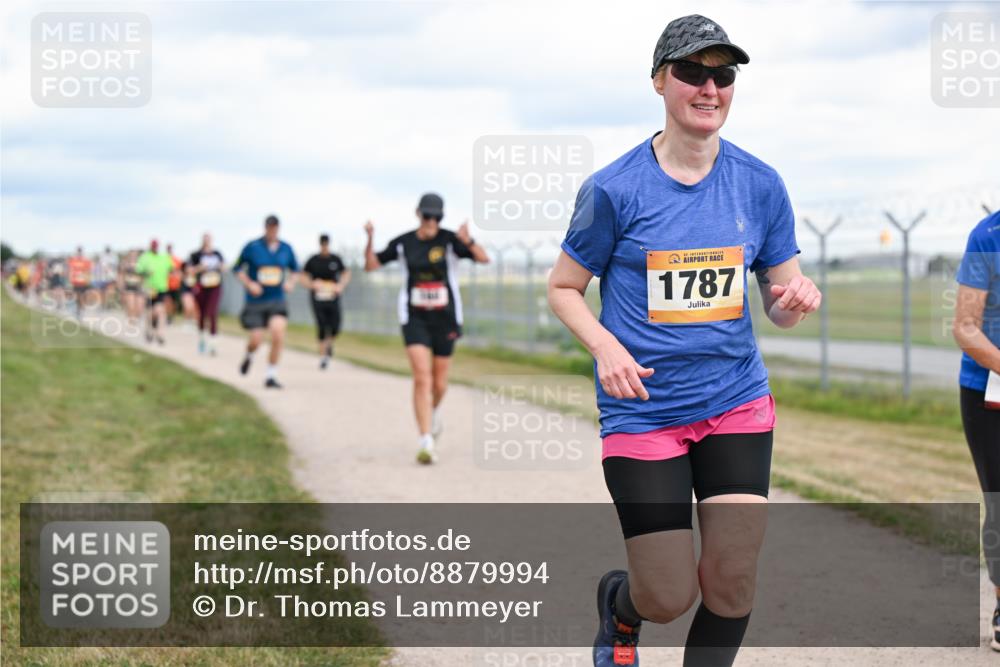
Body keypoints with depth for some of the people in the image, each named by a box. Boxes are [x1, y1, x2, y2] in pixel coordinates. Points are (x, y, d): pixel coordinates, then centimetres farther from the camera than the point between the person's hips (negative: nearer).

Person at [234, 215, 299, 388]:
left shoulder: (286, 248, 4)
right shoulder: (252, 247, -5)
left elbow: (294, 268, 20)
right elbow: (238, 268, 4)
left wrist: (291, 282, 1)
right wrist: (249, 284, -11)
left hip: (277, 300, 2)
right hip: (255, 302, -2)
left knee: (278, 334, -18)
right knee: (256, 340, -4)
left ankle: (271, 376, -5)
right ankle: (249, 356, 35)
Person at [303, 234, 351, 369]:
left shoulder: (336, 259, 4)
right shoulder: (313, 260, 1)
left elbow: (346, 273, 15)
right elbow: (304, 276, 8)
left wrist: (341, 285, -2)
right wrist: (311, 284, -12)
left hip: (333, 298, 1)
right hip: (318, 298, -1)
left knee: (335, 328, -7)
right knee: (321, 327, -7)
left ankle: (329, 343, 28)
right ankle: (323, 355, 4)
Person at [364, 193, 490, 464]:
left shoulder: (450, 239, -7)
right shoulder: (403, 243, 0)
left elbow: (484, 259, -18)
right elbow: (370, 265, 5)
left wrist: (468, 241, -37)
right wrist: (370, 240, -13)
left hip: (445, 319, 0)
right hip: (415, 319, 0)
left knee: (439, 384, 11)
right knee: (422, 378, -16)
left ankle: (433, 411, 46)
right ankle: (426, 442, -17)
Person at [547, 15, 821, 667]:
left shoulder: (760, 184, 1)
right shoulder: (614, 189, -8)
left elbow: (779, 308, 8)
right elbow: (563, 287, 2)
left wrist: (797, 297, -16)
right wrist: (605, 346, -16)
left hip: (737, 402, 3)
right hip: (643, 411, -3)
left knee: (733, 578, -4)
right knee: (671, 599, -2)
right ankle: (620, 605, 35)